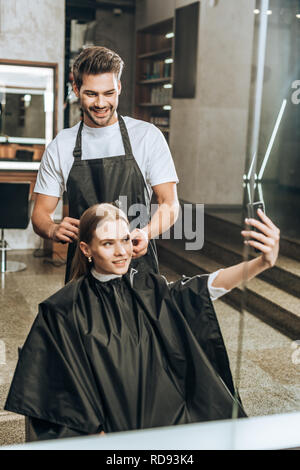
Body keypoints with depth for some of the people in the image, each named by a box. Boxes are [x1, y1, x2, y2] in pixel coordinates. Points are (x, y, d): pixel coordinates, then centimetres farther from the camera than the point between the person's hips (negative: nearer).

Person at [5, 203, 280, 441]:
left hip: (169, 417, 3)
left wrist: (262, 263, -28)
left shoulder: (149, 289, 5)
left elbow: (206, 287, -12)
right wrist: (97, 435, -12)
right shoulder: (65, 309, -3)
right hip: (109, 429, -3)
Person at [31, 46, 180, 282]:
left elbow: (170, 204, -3)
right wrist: (53, 230, -15)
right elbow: (41, 213, 9)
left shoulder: (147, 136, 0)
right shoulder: (60, 147, 6)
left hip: (137, 264, -1)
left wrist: (146, 233, -23)